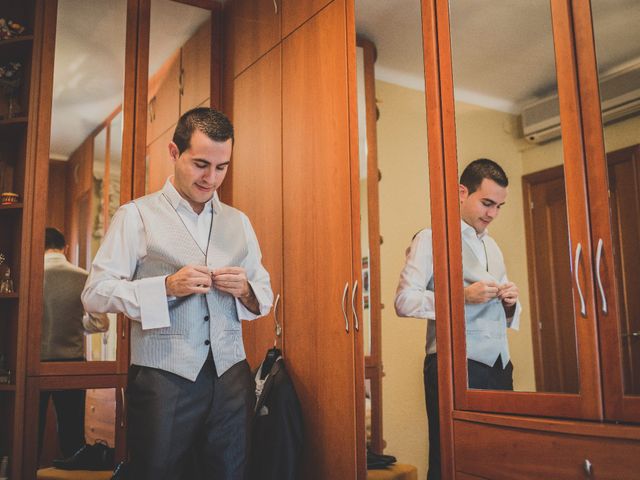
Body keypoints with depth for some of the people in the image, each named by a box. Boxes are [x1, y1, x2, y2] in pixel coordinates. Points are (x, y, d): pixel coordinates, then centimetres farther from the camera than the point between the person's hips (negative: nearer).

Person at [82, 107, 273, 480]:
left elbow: (265, 297, 14)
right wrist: (167, 287, -17)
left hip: (231, 376, 4)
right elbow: (96, 292, -4)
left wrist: (245, 290, -9)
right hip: (163, 378, -3)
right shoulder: (137, 215, 1)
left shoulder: (239, 222, 13)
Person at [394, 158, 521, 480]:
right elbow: (404, 301, -11)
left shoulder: (492, 246, 23)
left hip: (500, 365, 7)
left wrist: (510, 302, 2)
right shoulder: (431, 239, -1)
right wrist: (462, 295, -20)